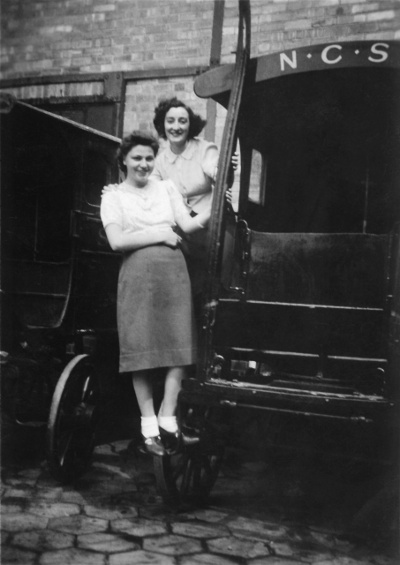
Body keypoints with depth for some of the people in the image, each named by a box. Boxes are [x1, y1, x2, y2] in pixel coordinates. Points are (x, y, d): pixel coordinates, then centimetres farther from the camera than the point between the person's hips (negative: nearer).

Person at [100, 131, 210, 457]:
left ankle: (167, 417, 4)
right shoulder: (113, 198, 9)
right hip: (138, 275, -2)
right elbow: (117, 241, -4)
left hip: (174, 272, 3)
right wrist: (160, 235, -4)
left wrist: (214, 207, -12)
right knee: (142, 350, -3)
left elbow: (189, 225, 5)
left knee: (181, 345, -5)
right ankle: (149, 424, 7)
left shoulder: (167, 188, 17)